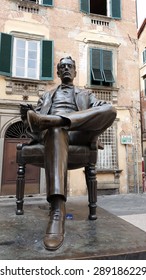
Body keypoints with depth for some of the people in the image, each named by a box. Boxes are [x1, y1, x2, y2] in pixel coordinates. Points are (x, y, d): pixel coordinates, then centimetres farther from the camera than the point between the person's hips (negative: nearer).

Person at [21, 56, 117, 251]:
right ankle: (57, 210, -52)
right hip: (52, 131, 0)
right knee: (56, 130, -41)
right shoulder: (48, 95, 34)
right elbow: (36, 114, 17)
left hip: (77, 132, 1)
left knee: (111, 109, -24)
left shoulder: (85, 94, 32)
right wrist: (37, 133, -9)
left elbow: (104, 109, 13)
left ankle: (50, 119, -38)